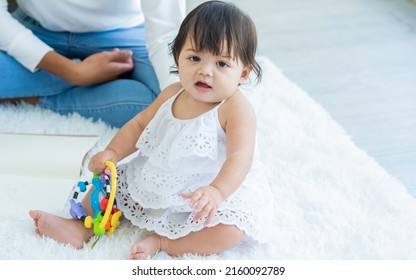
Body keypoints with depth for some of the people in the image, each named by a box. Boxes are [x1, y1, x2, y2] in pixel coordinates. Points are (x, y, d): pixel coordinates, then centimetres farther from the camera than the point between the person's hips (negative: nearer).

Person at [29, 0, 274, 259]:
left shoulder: (236, 108, -21)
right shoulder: (172, 95, -1)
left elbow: (240, 157, -33)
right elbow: (139, 124, 10)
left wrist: (217, 191, -51)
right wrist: (113, 152, -6)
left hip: (222, 191, -6)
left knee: (231, 228, -34)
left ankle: (161, 241, -25)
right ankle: (82, 226, 10)